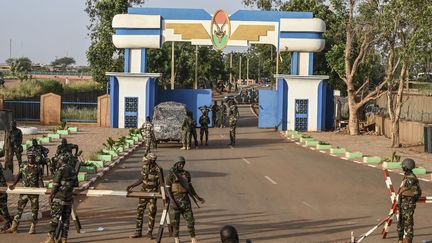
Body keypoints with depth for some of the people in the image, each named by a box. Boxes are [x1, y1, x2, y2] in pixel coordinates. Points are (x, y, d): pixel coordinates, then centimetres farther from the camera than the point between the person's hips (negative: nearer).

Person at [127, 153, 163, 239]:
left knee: (151, 213, -1)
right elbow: (141, 179, 9)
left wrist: (159, 190, -35)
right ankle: (138, 232, 11)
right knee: (139, 211, 4)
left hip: (153, 192, -5)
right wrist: (132, 186, 2)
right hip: (144, 191, 5)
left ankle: (149, 233, 9)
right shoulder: (144, 167, 0)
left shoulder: (158, 169, -17)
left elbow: (161, 182, -16)